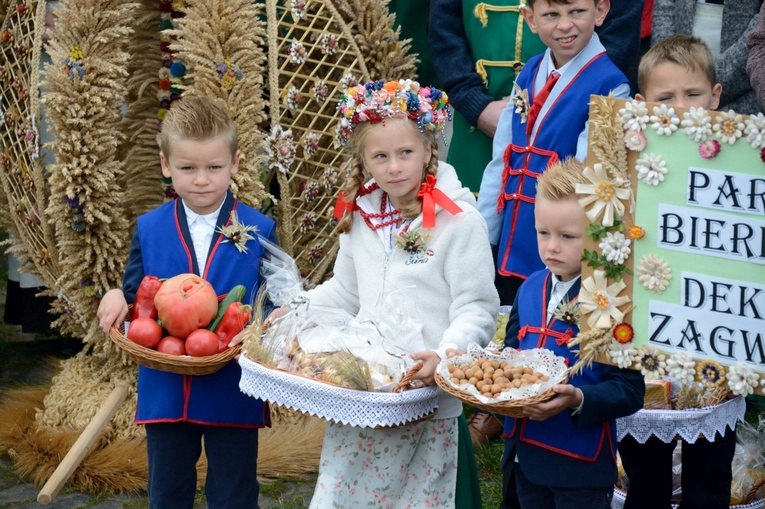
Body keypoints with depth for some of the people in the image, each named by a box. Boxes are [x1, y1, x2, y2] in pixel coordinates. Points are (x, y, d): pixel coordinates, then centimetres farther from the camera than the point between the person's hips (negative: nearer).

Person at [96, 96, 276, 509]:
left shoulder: (258, 231, -5)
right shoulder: (149, 230, 2)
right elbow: (133, 296, 8)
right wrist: (116, 302, -14)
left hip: (234, 394, -2)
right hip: (165, 392, 2)